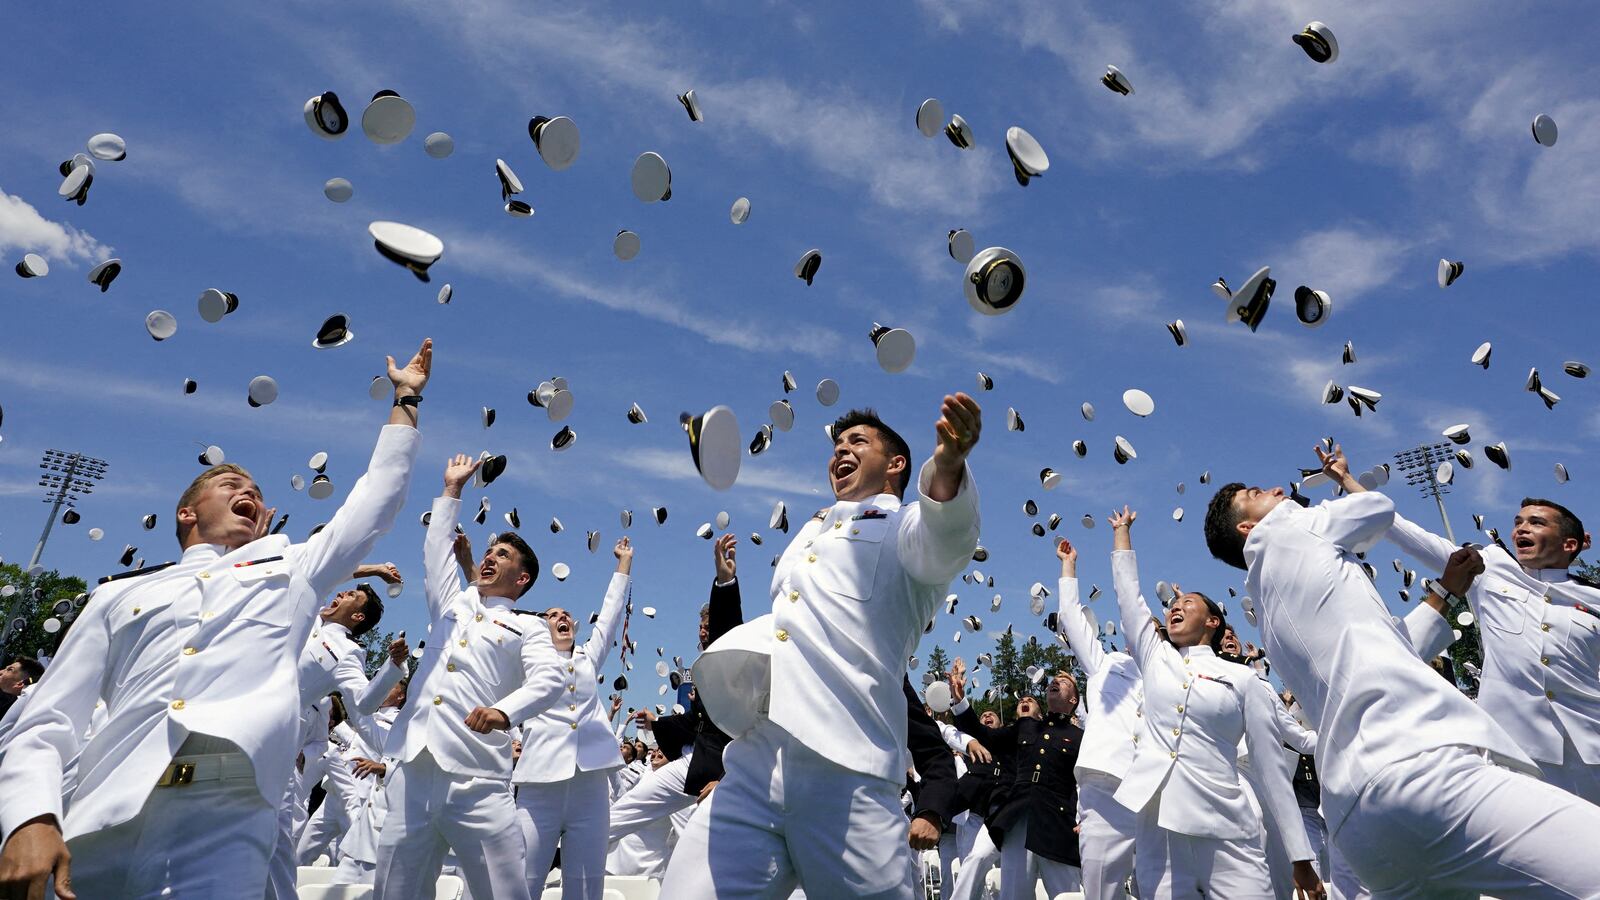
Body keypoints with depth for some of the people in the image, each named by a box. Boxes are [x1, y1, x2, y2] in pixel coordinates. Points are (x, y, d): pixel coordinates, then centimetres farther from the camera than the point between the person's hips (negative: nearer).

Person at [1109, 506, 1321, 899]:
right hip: (1157, 827, 2)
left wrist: (1301, 857, 2)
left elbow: (1270, 767, 5)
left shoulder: (1244, 679, 7)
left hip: (1225, 832, -2)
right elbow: (1127, 591, 17)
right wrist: (1122, 529, 29)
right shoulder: (1155, 659, 14)